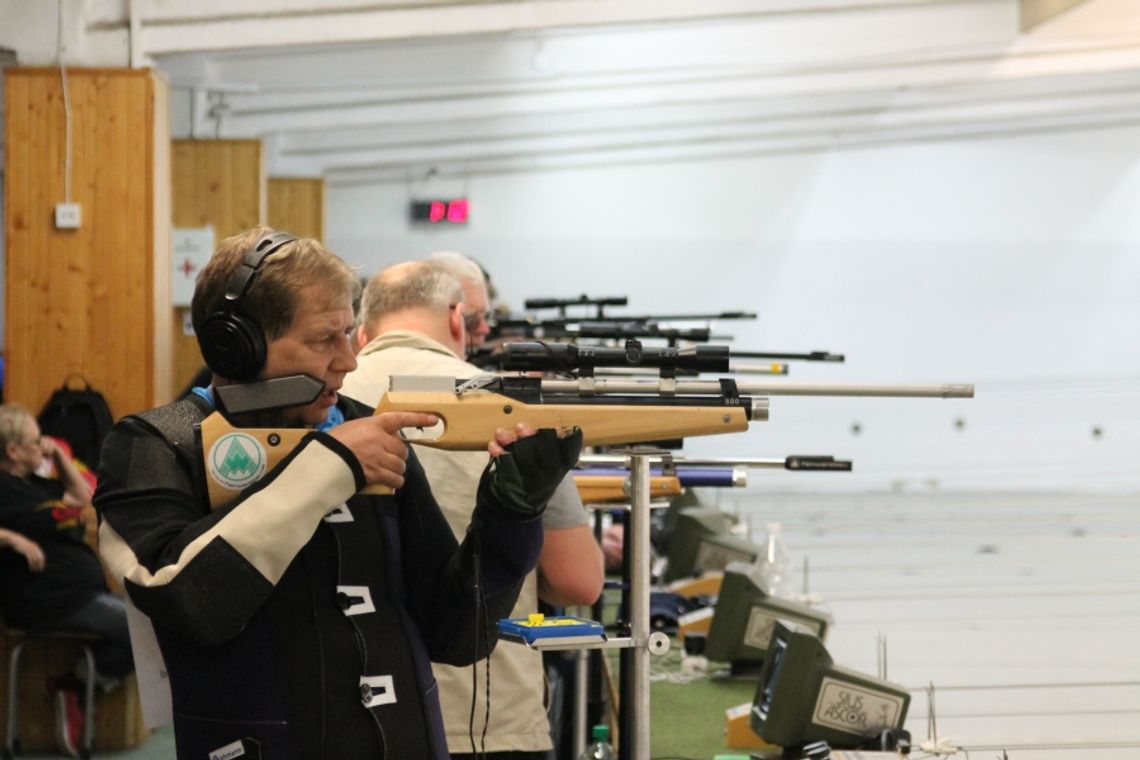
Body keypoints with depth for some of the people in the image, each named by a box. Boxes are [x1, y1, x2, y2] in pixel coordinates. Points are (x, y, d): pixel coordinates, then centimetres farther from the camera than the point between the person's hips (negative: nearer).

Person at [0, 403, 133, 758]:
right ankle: (78, 680, 0)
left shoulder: (34, 483, 19)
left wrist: (59, 455, 17)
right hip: (51, 601, -10)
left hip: (83, 591, 10)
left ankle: (72, 688, 4)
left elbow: (82, 496, 28)